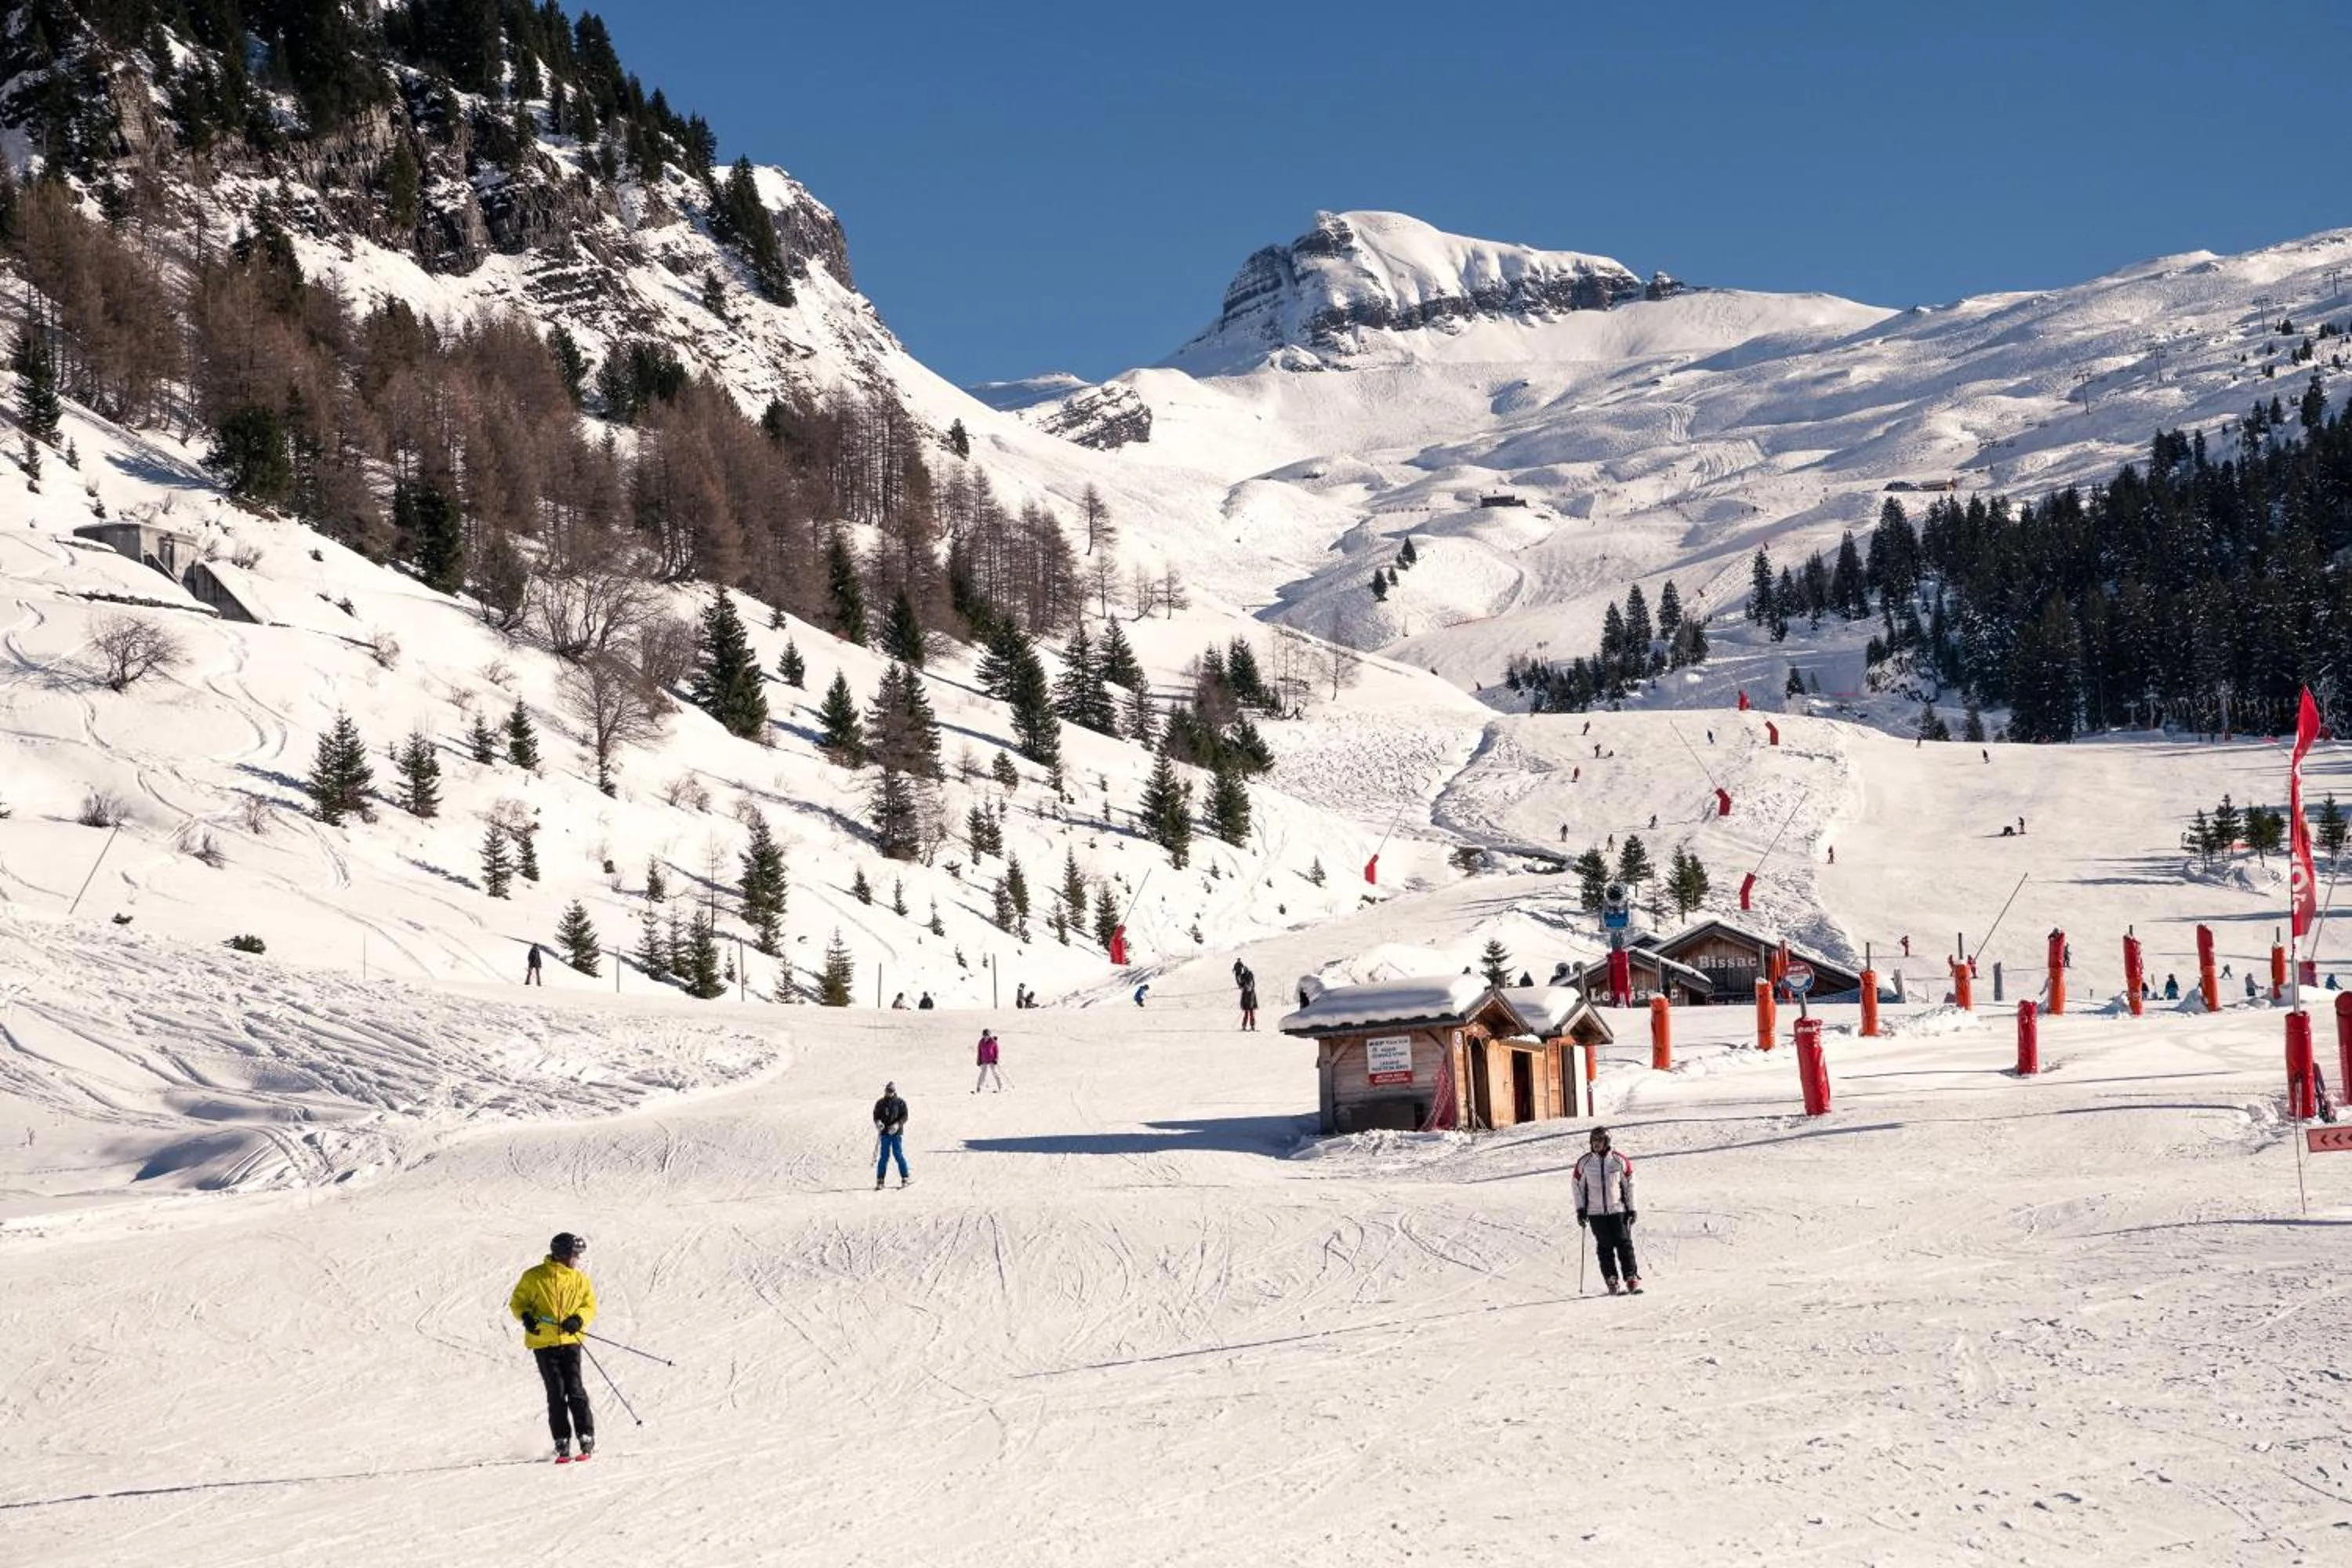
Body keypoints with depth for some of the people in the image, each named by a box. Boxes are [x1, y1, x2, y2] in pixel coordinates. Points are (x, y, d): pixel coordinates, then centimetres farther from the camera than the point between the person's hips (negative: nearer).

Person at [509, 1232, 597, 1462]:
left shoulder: (579, 1279, 6)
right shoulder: (534, 1277, -2)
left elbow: (590, 1305, 11)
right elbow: (517, 1301, 6)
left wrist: (579, 1319, -10)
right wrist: (525, 1316, -14)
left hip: (570, 1341, 1)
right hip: (543, 1342, -1)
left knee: (575, 1390, -8)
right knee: (556, 1393, -3)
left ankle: (587, 1437, 0)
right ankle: (562, 1443, 5)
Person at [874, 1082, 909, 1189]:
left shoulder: (900, 1103, 3)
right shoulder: (880, 1103, 10)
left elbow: (904, 1117, -2)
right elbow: (876, 1116, 10)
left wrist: (898, 1124, -20)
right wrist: (878, 1122, -12)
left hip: (897, 1133, -2)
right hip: (884, 1133, 2)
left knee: (898, 1155, -4)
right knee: (884, 1157, 0)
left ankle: (905, 1178, 8)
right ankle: (880, 1181, 2)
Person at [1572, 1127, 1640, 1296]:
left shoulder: (1619, 1161, -2)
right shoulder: (1584, 1162, 0)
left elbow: (1629, 1185, 6)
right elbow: (1578, 1186, 8)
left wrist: (1631, 1209, 4)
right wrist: (1580, 1210, 2)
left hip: (1618, 1209, -1)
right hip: (1596, 1212, 1)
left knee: (1624, 1244, -5)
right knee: (1605, 1247, -1)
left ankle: (1632, 1279, -1)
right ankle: (1611, 1280, 4)